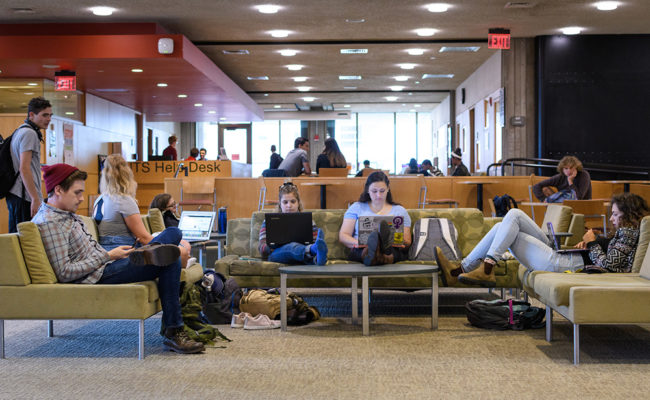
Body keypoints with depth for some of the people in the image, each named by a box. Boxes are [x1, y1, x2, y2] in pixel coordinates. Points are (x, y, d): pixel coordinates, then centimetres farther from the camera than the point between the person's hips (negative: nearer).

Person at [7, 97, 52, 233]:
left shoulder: (20, 131, 20)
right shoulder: (29, 133, -11)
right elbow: (24, 169, -19)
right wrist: (35, 198, -20)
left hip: (14, 195, 10)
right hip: (24, 196, -10)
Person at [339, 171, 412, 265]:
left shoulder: (400, 211, 23)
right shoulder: (356, 208, 21)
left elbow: (407, 242, 17)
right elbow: (342, 236, 12)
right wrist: (357, 242, -11)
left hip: (394, 250, 0)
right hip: (361, 250, 0)